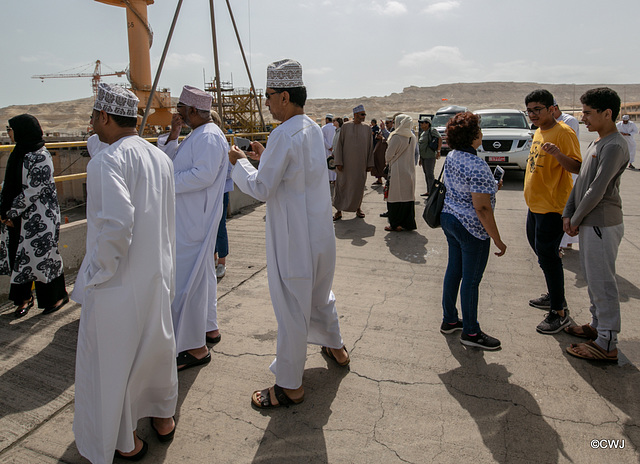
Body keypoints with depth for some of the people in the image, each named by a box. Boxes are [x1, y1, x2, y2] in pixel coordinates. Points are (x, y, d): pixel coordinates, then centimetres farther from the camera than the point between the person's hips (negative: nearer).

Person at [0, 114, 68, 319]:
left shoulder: (40, 157, -16)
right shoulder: (19, 152, 10)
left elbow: (33, 191, -18)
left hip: (39, 218, -8)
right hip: (19, 217, 8)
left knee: (41, 256, 1)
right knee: (19, 257, 11)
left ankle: (58, 296, 18)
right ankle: (24, 298, 24)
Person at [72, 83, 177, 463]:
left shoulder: (107, 161, -19)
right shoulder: (161, 157, 4)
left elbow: (116, 222, -30)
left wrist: (101, 270, -16)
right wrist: (164, 266, 15)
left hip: (118, 281, -7)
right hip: (158, 275, 7)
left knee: (110, 359, 12)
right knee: (157, 346, 22)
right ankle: (163, 417, 42)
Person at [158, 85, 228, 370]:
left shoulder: (209, 137, -16)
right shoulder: (196, 135, 17)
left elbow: (204, 175, -27)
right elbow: (169, 160, 17)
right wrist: (173, 134, 5)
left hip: (194, 222, -11)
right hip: (189, 219, 11)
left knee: (188, 279, -6)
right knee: (201, 273, 19)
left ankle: (196, 348, 4)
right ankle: (209, 328, 34)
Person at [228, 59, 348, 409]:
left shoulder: (284, 135, -20)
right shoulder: (313, 128, 9)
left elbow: (261, 189, -18)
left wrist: (239, 162, -3)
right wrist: (264, 157, 15)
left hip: (293, 239, -9)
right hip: (320, 233, 9)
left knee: (292, 309, 2)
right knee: (320, 293, 27)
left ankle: (289, 386, 16)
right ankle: (336, 348, 47)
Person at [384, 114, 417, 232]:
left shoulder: (396, 137, -15)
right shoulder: (412, 137, 7)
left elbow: (389, 155, -10)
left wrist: (388, 161, 12)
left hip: (397, 170, -7)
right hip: (410, 171, 7)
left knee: (396, 198, 0)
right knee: (408, 196, 11)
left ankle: (396, 225, 4)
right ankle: (408, 223, 17)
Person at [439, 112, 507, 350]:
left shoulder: (451, 156, 3)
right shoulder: (476, 166, -25)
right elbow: (482, 208, -25)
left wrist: (490, 188, 22)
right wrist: (498, 240, -18)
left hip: (448, 218, 9)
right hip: (471, 228, -9)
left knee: (454, 270, 19)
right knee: (471, 280, 3)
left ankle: (449, 320, 32)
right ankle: (470, 332, 18)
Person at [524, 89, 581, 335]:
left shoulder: (563, 133, -16)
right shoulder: (539, 131, 12)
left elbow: (577, 168, -24)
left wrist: (558, 153, -41)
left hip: (552, 206, -10)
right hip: (535, 204, 10)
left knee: (547, 255, -7)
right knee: (540, 248, 19)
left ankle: (559, 312, 3)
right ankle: (554, 295, 35)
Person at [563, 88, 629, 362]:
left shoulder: (614, 147, -17)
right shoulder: (596, 144, 14)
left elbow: (597, 191, -21)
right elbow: (581, 182, 14)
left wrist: (576, 220, -10)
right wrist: (568, 214, 5)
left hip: (602, 225, -10)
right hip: (588, 224, 10)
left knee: (602, 283, -3)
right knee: (592, 280, 19)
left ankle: (607, 344, 6)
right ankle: (597, 326, 33)